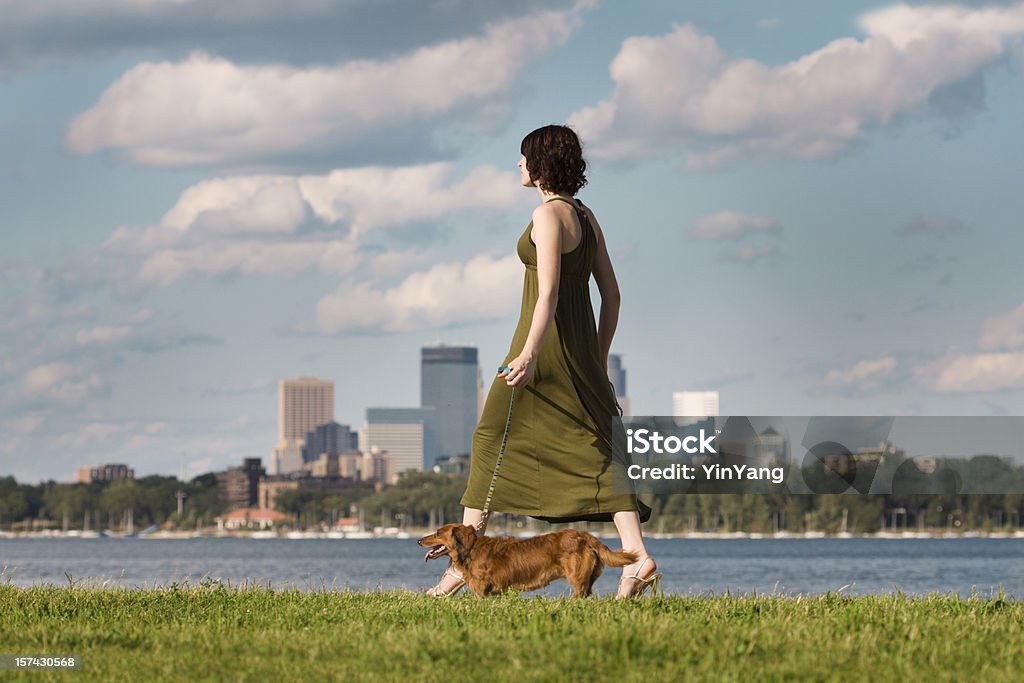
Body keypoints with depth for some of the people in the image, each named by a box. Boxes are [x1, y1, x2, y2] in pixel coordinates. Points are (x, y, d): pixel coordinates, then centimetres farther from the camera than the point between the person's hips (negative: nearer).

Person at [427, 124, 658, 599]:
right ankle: (637, 555, -15)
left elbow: (548, 293, -20)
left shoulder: (548, 214, -10)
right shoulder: (586, 217, 15)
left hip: (545, 343, -8)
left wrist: (530, 353, -28)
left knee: (494, 441, 3)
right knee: (592, 449, 0)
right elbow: (611, 295, 16)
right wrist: (599, 363, 21)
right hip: (581, 346, 8)